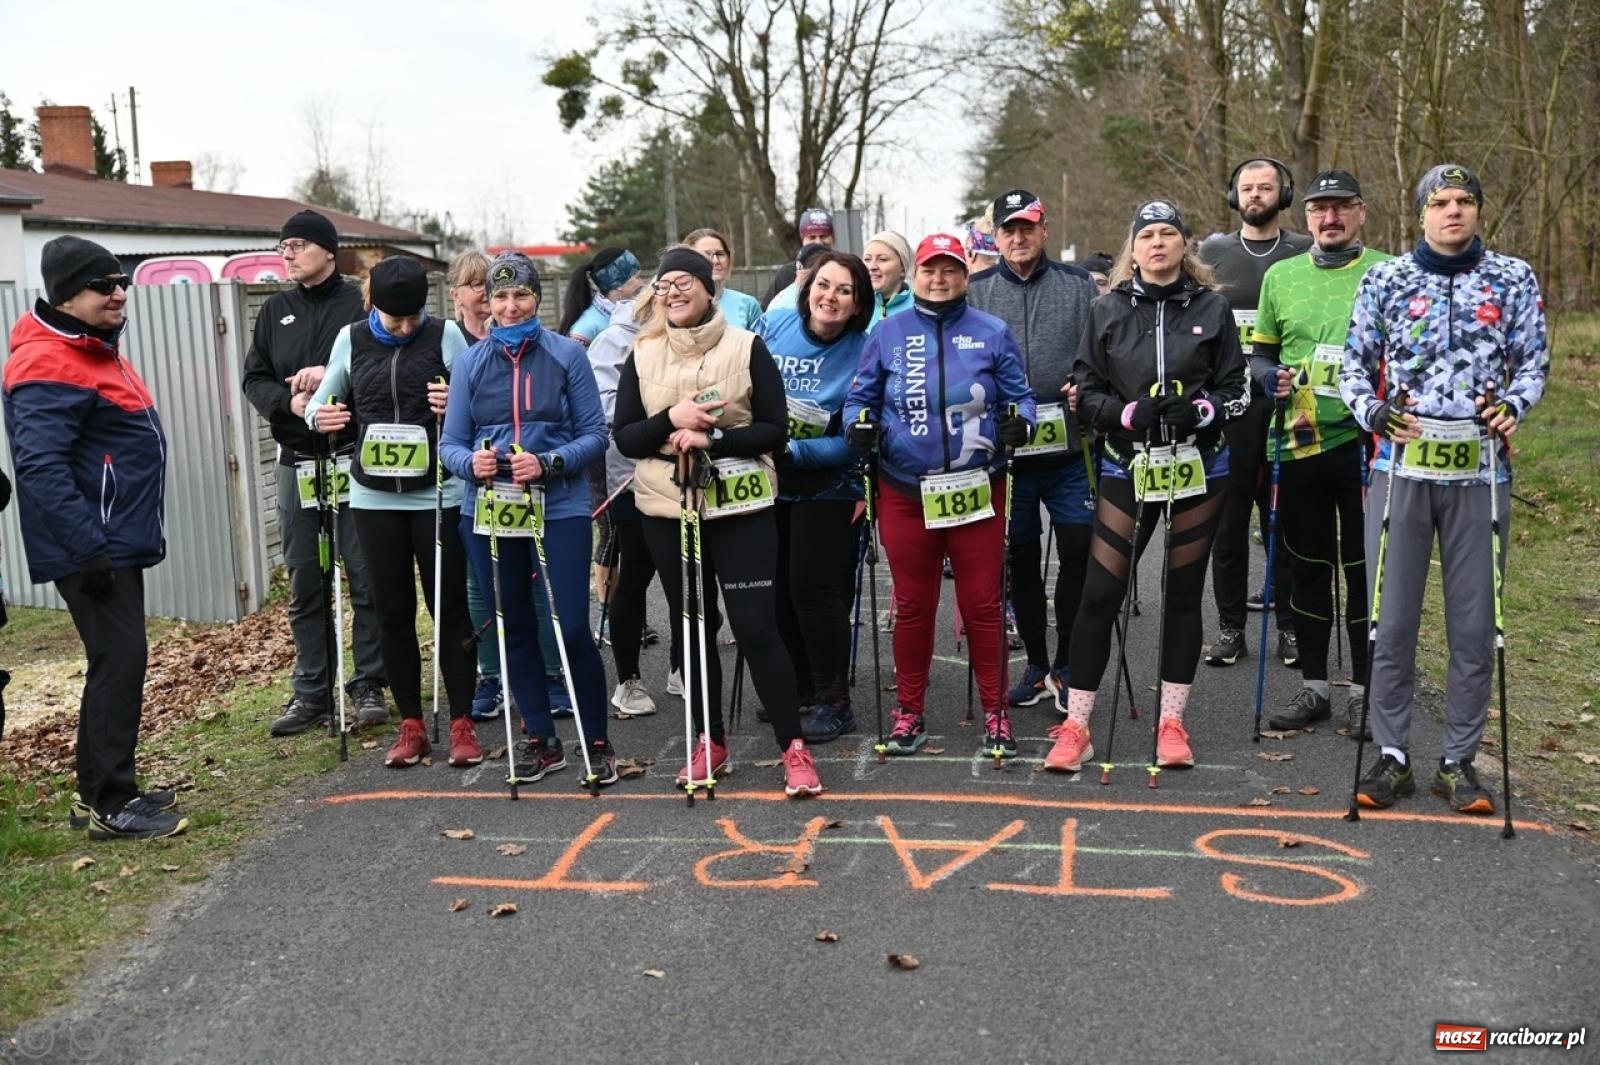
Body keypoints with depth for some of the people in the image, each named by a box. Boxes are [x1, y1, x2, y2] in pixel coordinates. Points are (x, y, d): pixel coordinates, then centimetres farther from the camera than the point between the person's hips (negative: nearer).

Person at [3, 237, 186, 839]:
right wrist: (90, 548, -26)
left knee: (118, 662, 14)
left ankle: (101, 790, 24)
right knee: (119, 661, -8)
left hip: (117, 543, 10)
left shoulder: (94, 352, 16)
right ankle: (109, 805, -1)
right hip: (91, 549, -10)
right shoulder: (50, 366, -17)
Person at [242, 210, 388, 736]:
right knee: (304, 584, 8)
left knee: (366, 578, 0)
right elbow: (254, 379, 9)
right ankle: (311, 691, 16)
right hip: (296, 462, 5)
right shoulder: (275, 311, 13)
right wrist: (289, 402, -10)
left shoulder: (358, 304, -1)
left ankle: (369, 684, 11)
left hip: (354, 458, -4)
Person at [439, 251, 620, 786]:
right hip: (489, 510, 3)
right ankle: (541, 739, 26)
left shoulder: (567, 354, -2)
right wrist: (471, 462, -16)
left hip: (560, 507, -3)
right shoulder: (469, 362, 6)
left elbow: (595, 434, -3)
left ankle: (597, 742, 11)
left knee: (572, 628, -7)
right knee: (513, 628, 11)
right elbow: (451, 442, 6)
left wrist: (548, 463, -18)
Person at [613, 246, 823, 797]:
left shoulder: (746, 346, -2)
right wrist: (670, 420, -15)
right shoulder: (642, 354, 6)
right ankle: (710, 743, 24)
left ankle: (794, 747, 5)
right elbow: (624, 437, 4)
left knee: (755, 627, -6)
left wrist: (710, 440, -18)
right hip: (666, 508, 3)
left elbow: (774, 429, -5)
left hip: (740, 507, -3)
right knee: (692, 627, 11)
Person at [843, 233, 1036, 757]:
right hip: (905, 492, 1)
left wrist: (1019, 421, -15)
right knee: (912, 605, 10)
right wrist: (860, 423, -13)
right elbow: (861, 396, 8)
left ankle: (995, 712, 18)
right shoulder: (888, 332, 4)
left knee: (982, 604, 5)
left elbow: (1017, 395, 6)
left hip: (977, 491, -1)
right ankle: (909, 711, 24)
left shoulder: (992, 333, 3)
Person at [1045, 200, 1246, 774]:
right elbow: (1086, 391, 2)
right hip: (1127, 467, -1)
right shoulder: (1108, 311, 3)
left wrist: (1198, 411, -15)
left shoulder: (1212, 308, 4)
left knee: (1184, 592, 8)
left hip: (1198, 467, 1)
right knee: (1100, 593, -4)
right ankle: (1075, 725, 6)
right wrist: (1130, 414, -16)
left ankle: (1171, 722, 20)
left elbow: (1235, 390, 5)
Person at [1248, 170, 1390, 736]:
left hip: (1365, 441, -2)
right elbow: (1260, 353, 14)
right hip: (1299, 443, 3)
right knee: (1308, 567, 10)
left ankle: (1364, 689, 18)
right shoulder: (1280, 276, 9)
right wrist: (1271, 378, -7)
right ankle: (1313, 686, 22)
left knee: (1365, 568, 5)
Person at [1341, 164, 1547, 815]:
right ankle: (1391, 756, 14)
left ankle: (1459, 761, 17)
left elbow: (1534, 361, 10)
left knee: (1476, 624, 4)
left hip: (1481, 468, 1)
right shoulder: (1384, 279, 6)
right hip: (1401, 465, 0)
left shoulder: (1514, 279, 8)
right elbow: (1355, 365, 9)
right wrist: (1372, 412, -10)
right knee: (1392, 619, 1)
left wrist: (1513, 406, -11)